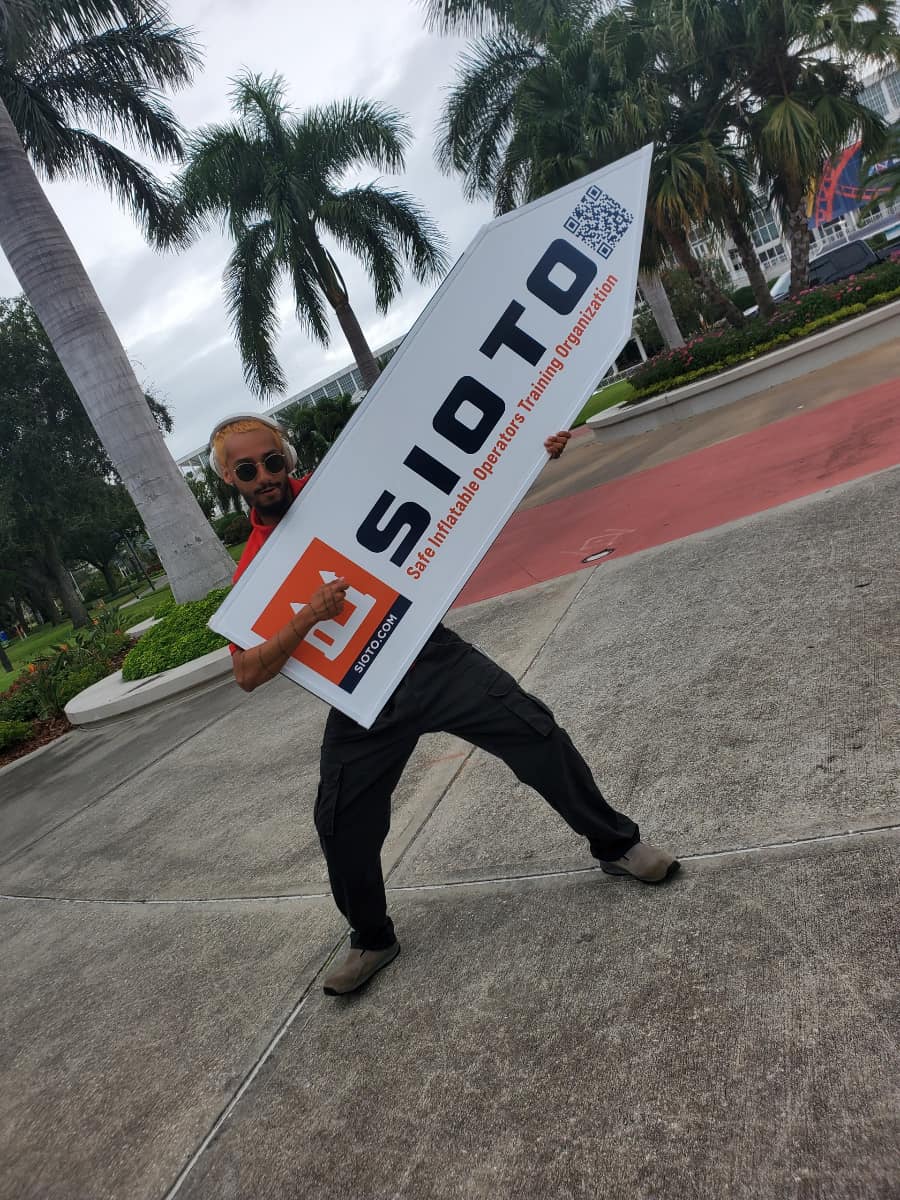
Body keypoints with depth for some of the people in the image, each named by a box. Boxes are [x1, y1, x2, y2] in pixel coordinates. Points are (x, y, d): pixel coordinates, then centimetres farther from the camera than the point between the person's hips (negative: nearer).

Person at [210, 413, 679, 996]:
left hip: (430, 657, 0)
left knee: (534, 732, -8)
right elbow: (249, 674, -9)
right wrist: (308, 618, -26)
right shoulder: (251, 570, -2)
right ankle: (372, 941, 33)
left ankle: (617, 843, 19)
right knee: (343, 827, 3)